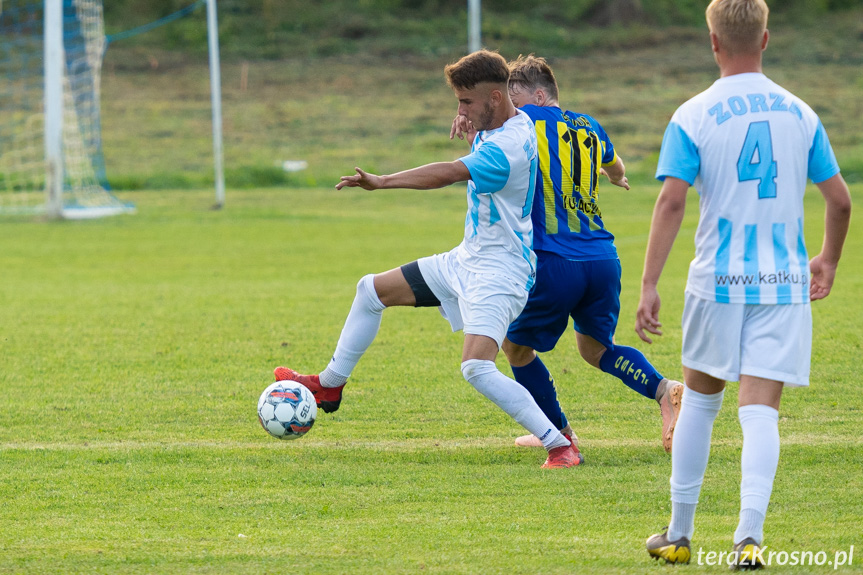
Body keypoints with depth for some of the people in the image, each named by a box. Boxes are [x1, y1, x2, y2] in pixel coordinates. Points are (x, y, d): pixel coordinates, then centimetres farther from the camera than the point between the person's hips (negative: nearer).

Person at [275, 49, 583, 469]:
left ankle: (561, 446, -20)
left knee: (476, 368, -28)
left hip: (498, 272, -11)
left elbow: (450, 173, -37)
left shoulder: (511, 144, -26)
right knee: (372, 290, 18)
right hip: (466, 260, 11)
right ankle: (329, 386, 36)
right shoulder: (492, 129, 6)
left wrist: (383, 182, -39)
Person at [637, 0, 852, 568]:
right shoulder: (799, 114, 4)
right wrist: (829, 261, 24)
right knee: (760, 410, -1)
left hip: (719, 281, -1)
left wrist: (649, 285, -14)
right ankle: (750, 534, -17)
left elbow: (671, 203, -13)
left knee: (700, 398, 16)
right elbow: (840, 199, 7)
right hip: (785, 284, 1)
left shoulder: (693, 117, -5)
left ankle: (680, 533, 21)